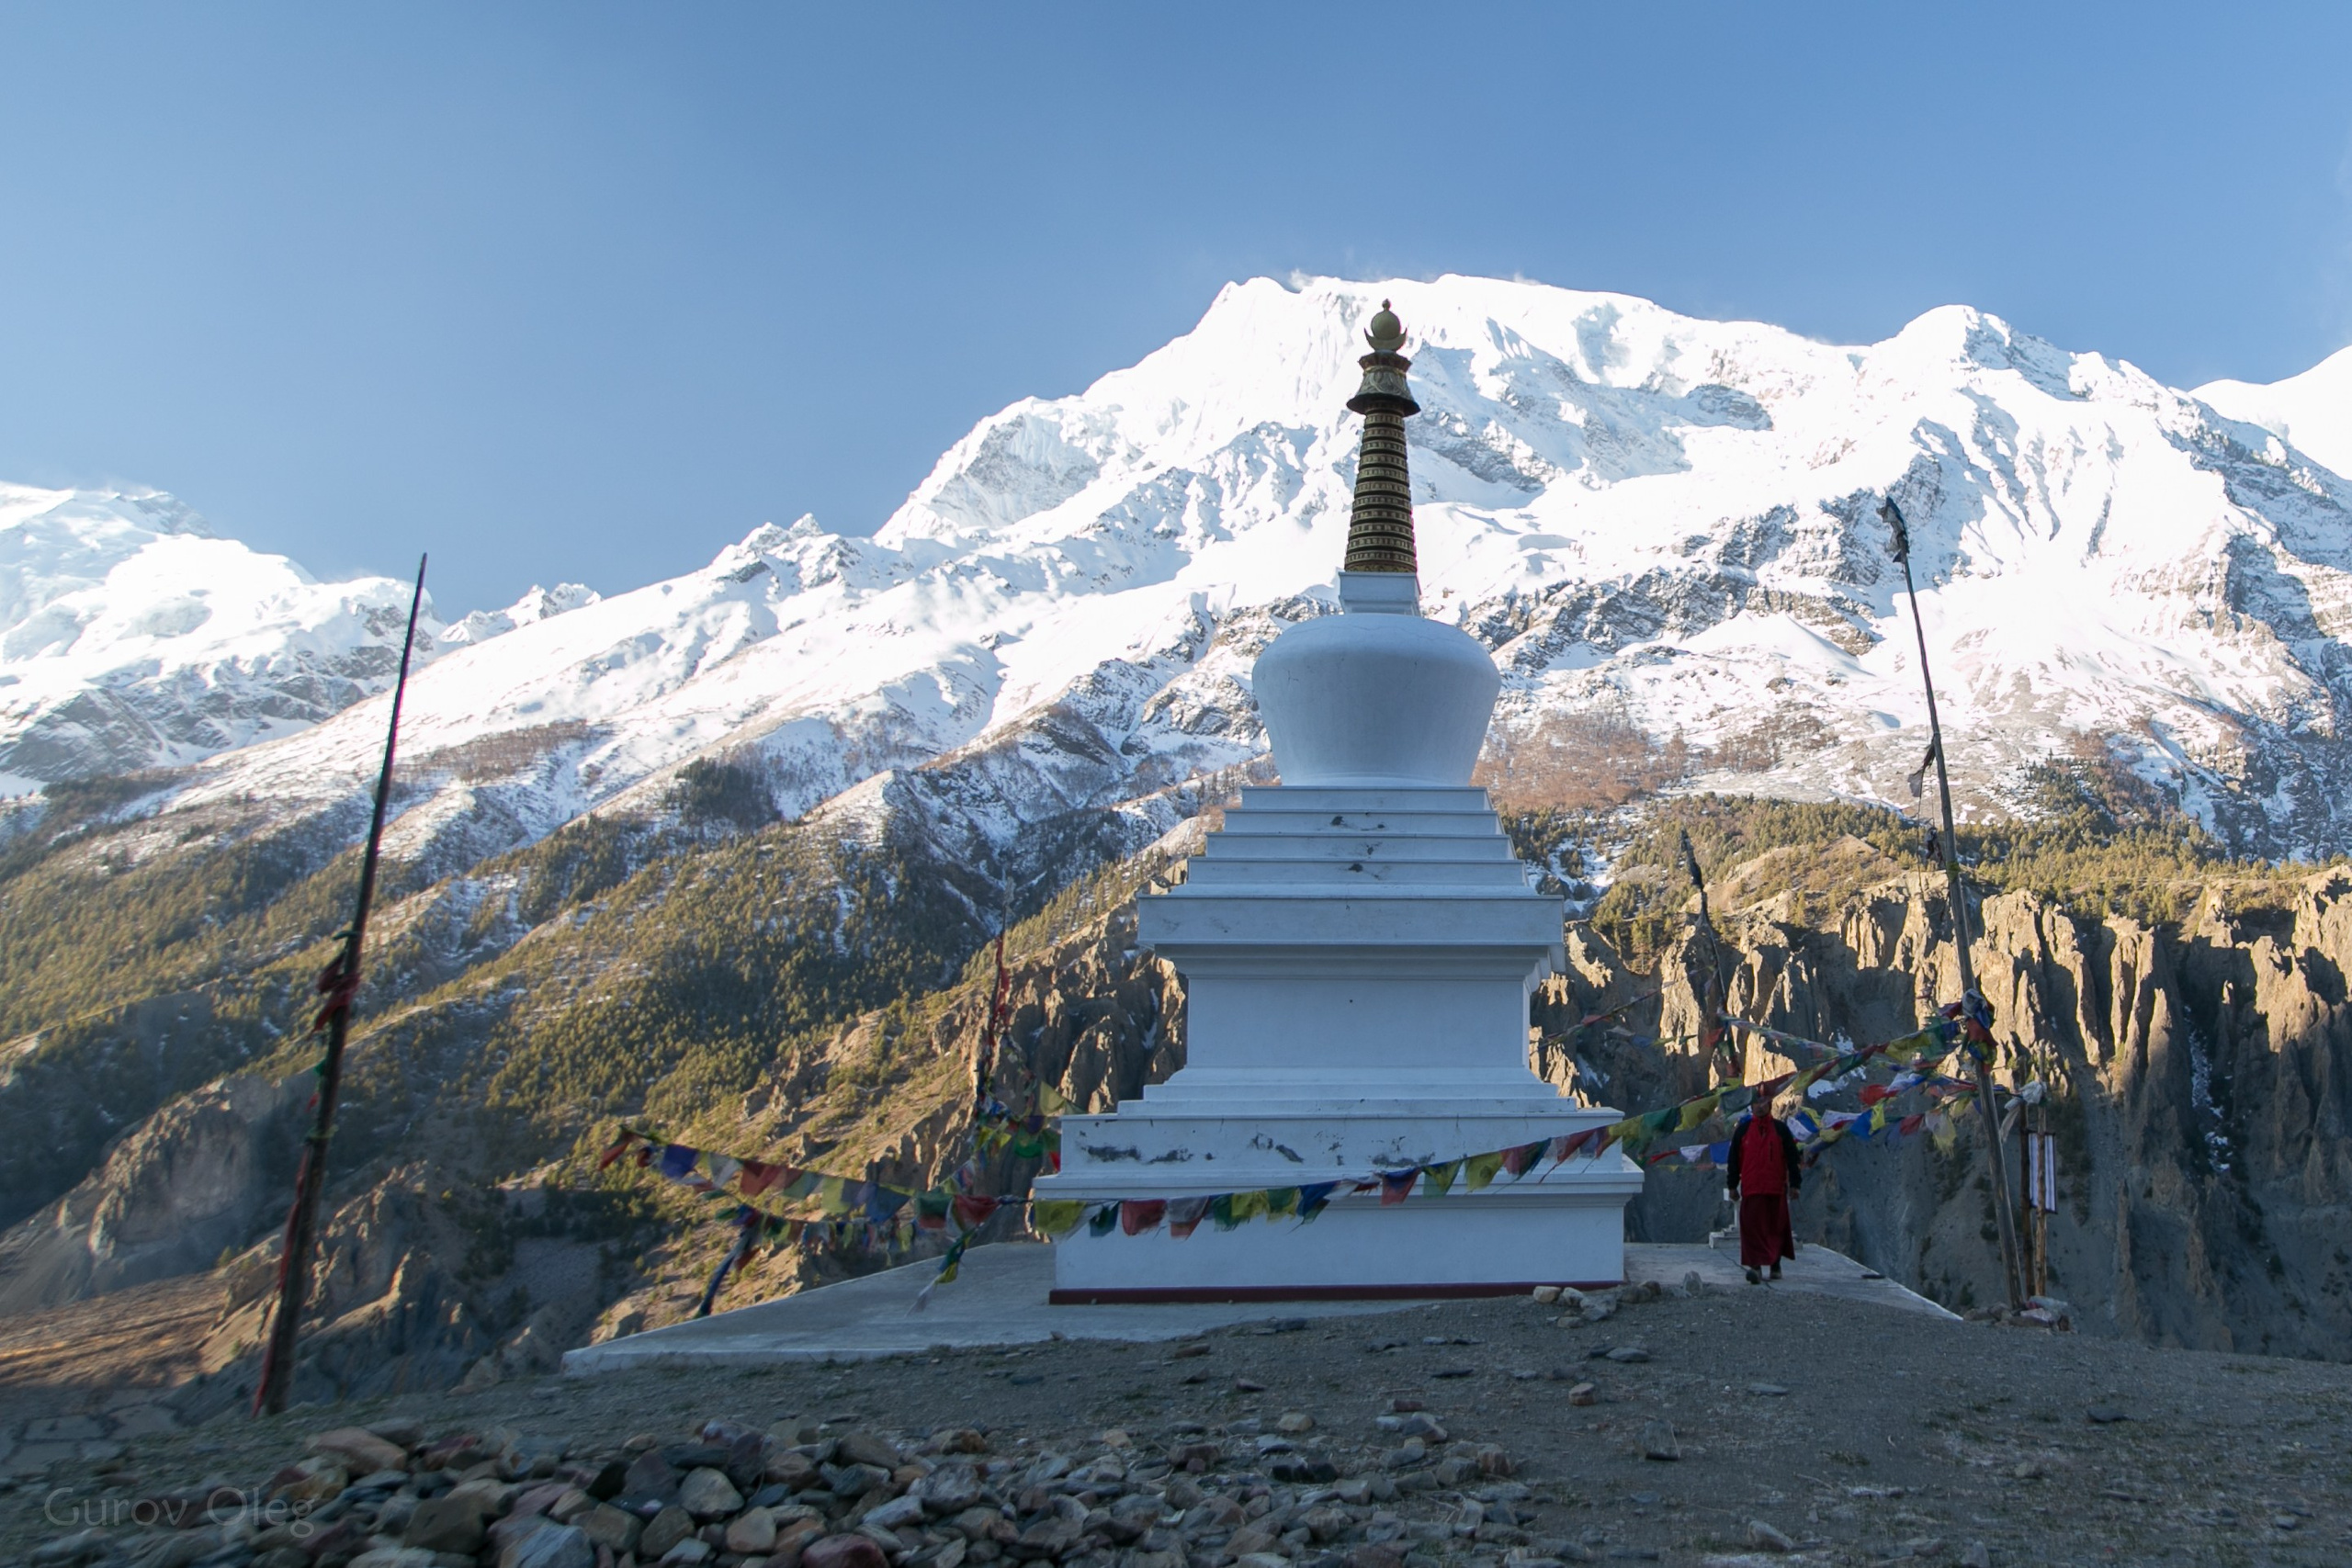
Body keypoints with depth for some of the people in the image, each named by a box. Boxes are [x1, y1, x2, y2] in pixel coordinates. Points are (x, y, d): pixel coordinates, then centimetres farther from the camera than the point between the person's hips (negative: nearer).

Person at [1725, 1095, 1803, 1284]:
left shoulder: (1781, 1129, 5)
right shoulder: (1743, 1130, 6)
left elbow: (1792, 1157, 6)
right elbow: (1733, 1159, 8)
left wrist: (1794, 1184, 1)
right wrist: (1732, 1185, 6)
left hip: (1776, 1189, 1)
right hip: (1751, 1189, 0)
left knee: (1777, 1227, 8)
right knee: (1752, 1228, -8)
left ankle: (1775, 1265, 22)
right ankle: (1755, 1267, -12)